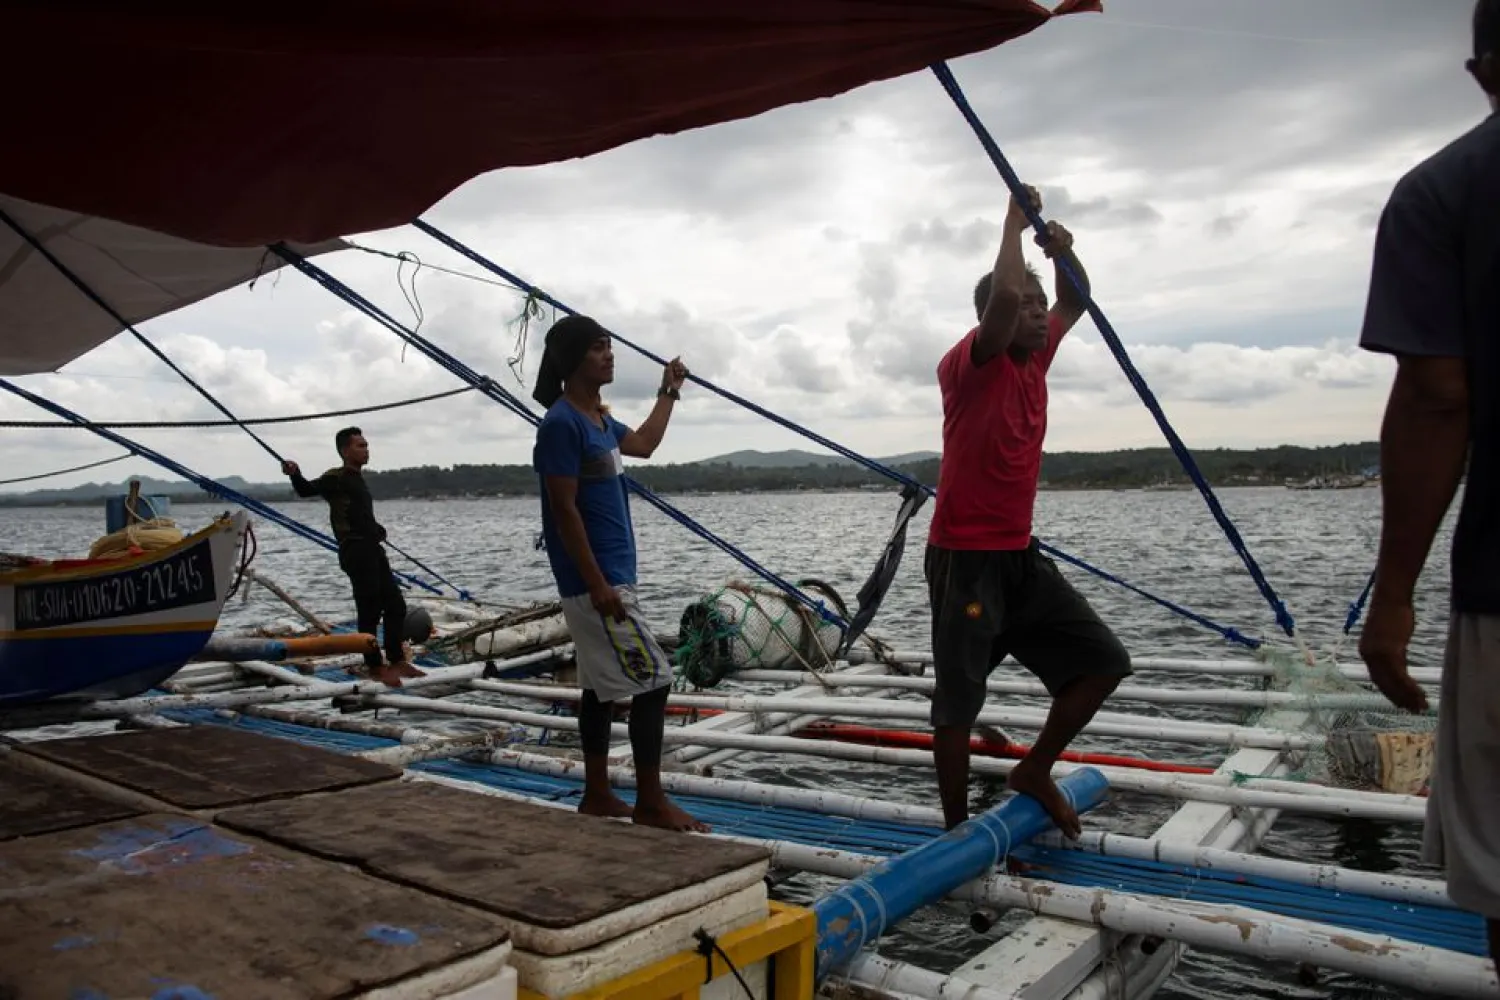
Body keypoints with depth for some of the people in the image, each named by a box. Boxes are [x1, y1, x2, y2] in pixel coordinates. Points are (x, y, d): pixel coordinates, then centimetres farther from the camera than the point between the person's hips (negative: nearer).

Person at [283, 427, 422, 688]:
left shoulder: (357, 479, 19)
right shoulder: (336, 478, -6)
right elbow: (307, 490, -20)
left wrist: (377, 530, 40)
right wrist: (295, 475, -40)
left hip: (373, 549, 9)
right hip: (356, 551, -9)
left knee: (396, 606, 11)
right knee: (370, 610, -7)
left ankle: (397, 661, 19)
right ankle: (375, 667, 2)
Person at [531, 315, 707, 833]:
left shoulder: (597, 420, 13)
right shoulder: (562, 423, -16)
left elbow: (643, 444, 32)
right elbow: (564, 509, -20)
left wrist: (669, 391, 32)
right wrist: (597, 584, -23)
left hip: (609, 576, 10)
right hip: (596, 580, -10)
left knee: (603, 686, 14)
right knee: (653, 680, -9)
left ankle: (597, 795, 23)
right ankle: (651, 802, 1)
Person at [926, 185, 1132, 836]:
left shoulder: (1035, 358, 10)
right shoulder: (968, 364, -13)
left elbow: (1075, 303, 21)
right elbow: (1004, 295, -30)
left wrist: (1063, 251, 1)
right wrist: (1016, 221, -15)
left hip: (1021, 554, 8)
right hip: (965, 558, -8)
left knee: (1103, 662, 8)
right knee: (959, 700, 1)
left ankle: (1034, 773, 23)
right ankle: (956, 828, 14)